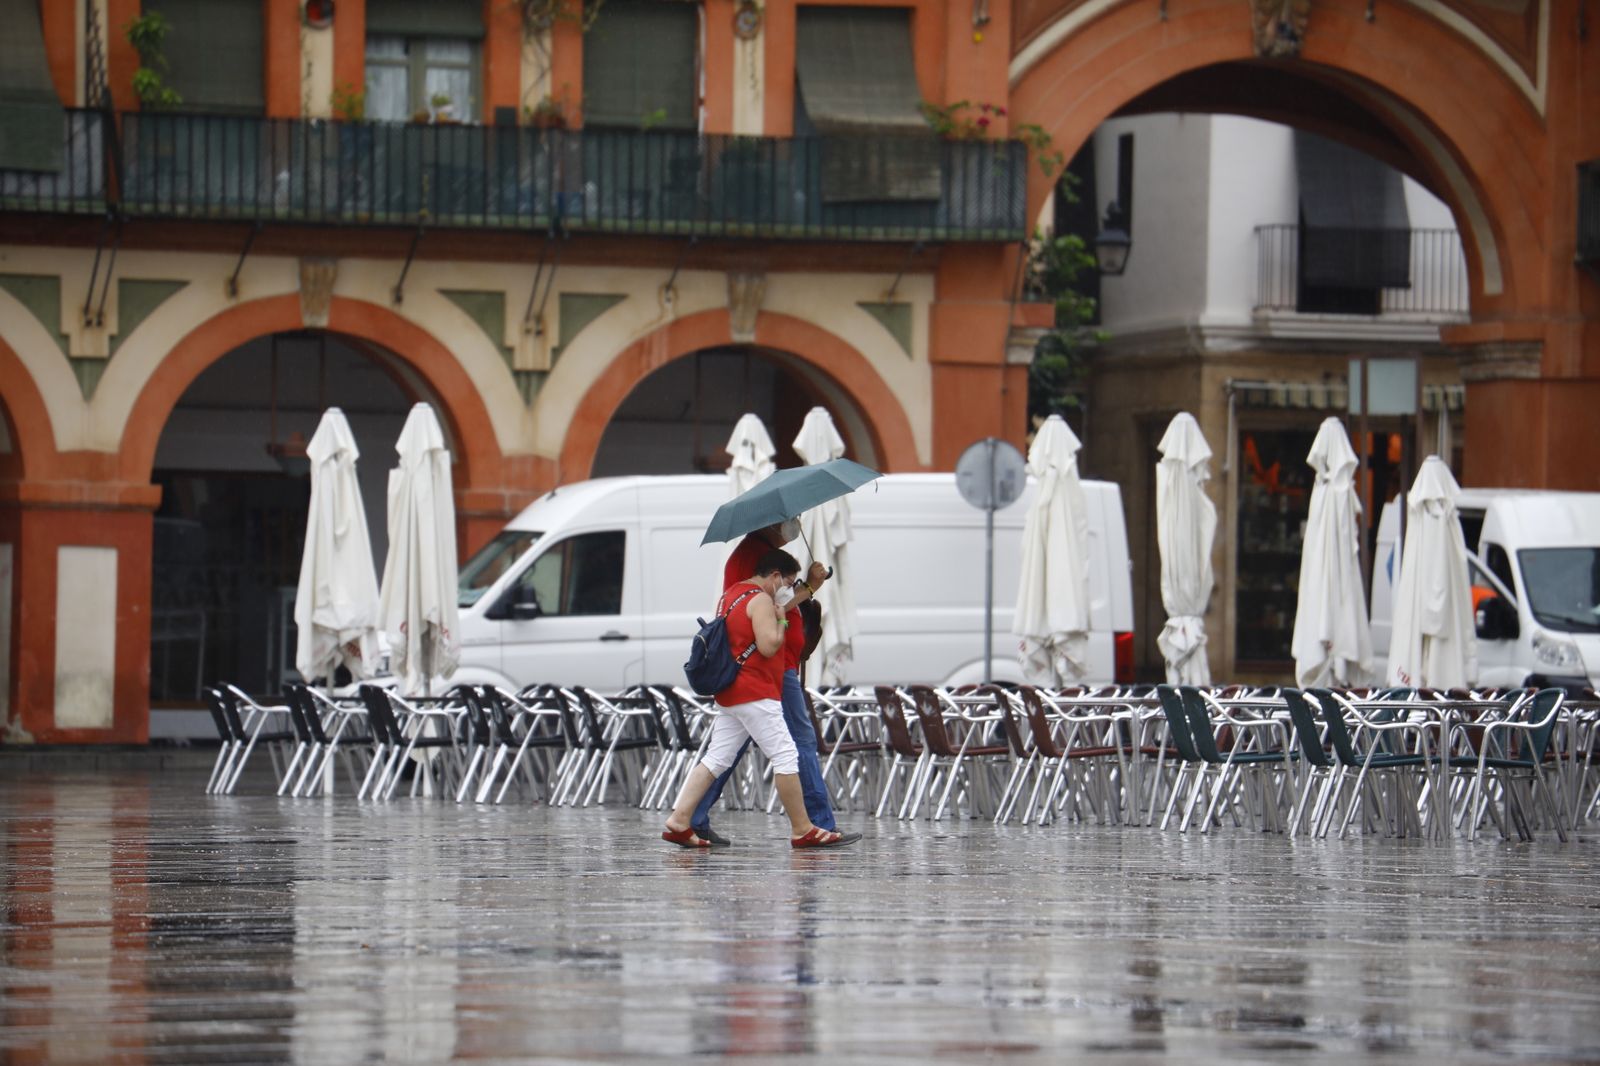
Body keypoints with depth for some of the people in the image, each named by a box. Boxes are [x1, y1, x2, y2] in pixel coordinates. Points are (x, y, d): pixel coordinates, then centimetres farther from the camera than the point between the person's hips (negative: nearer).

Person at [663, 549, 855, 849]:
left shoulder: (730, 594, 18)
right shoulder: (761, 600, -12)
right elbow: (768, 645, -22)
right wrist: (781, 620, -5)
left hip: (730, 693, 10)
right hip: (755, 693, -10)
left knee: (716, 758, 7)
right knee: (785, 756, -5)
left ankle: (678, 821, 0)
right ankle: (802, 830, -3)